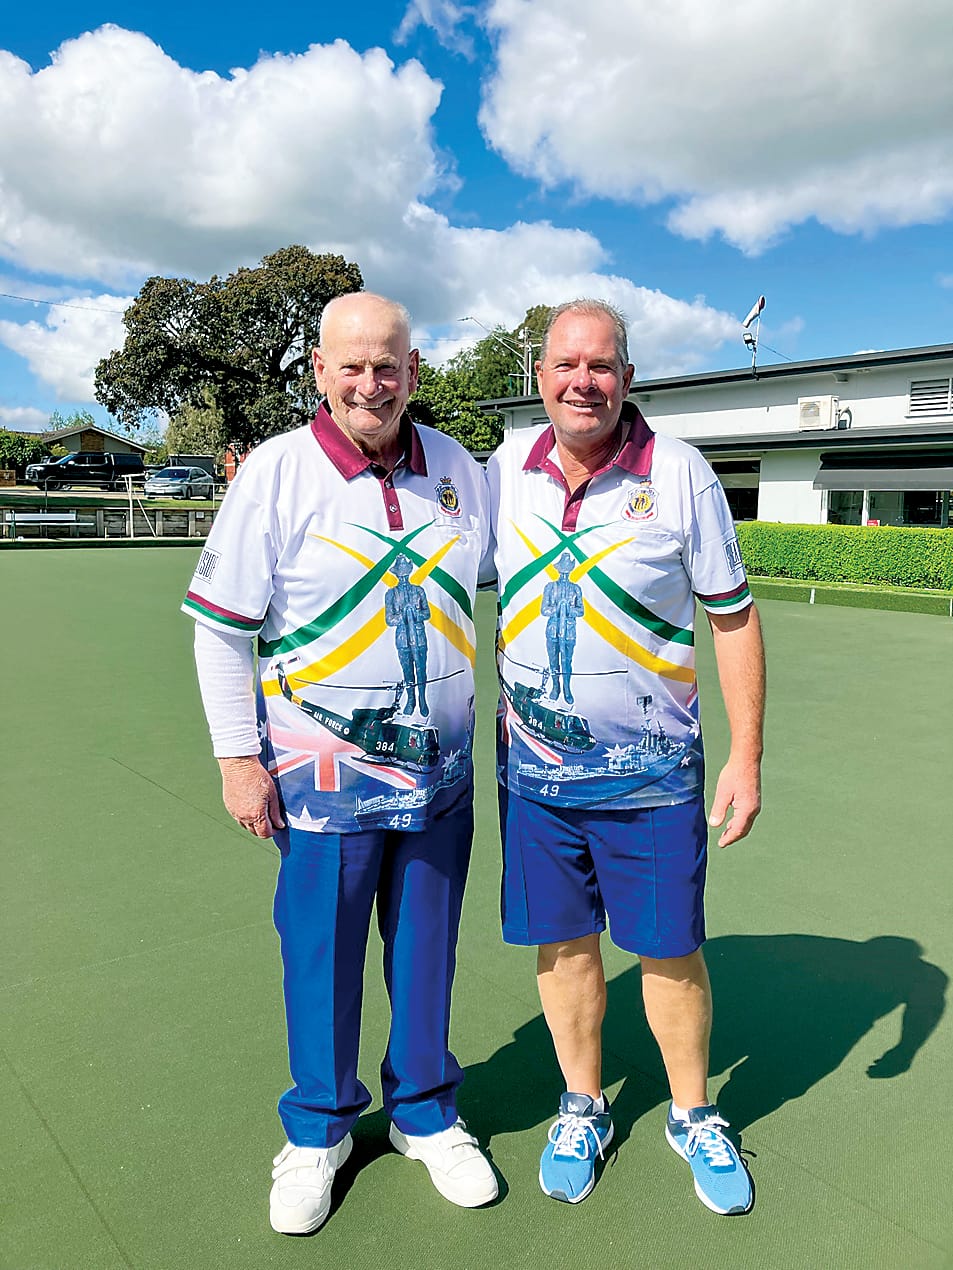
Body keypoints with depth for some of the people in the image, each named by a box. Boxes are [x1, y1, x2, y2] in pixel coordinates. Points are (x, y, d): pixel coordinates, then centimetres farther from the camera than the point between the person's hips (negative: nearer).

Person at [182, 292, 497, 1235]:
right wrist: (238, 758, -7)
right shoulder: (275, 472, -9)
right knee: (321, 955, 11)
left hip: (441, 768, 4)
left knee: (426, 947, 16)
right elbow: (220, 626, -6)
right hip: (324, 773, -3)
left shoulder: (454, 465, 3)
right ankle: (317, 1130, 36)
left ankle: (423, 1112, 39)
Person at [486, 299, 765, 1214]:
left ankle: (694, 1115, 37)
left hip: (649, 769, -2)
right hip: (533, 764, 3)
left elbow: (733, 618, -4)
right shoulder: (506, 469, -2)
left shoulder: (680, 474, -9)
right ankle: (583, 1108, 38)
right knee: (562, 942, 14)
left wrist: (746, 758, -6)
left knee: (670, 952, 11)